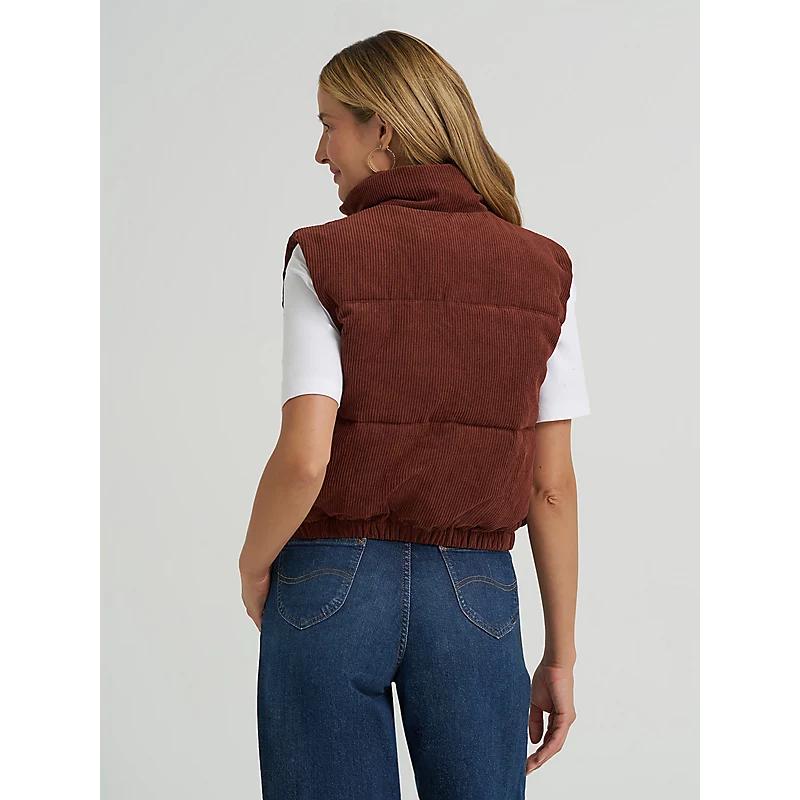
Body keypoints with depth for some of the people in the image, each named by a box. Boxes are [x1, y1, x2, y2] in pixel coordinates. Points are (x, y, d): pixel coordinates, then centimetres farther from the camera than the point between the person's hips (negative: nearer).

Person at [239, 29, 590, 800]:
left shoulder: (324, 258, -6)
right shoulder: (540, 272, 1)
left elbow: (303, 460, -15)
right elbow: (552, 486, 0)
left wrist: (254, 567, 4)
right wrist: (560, 657, 7)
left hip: (331, 587, -1)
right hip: (475, 594, 2)